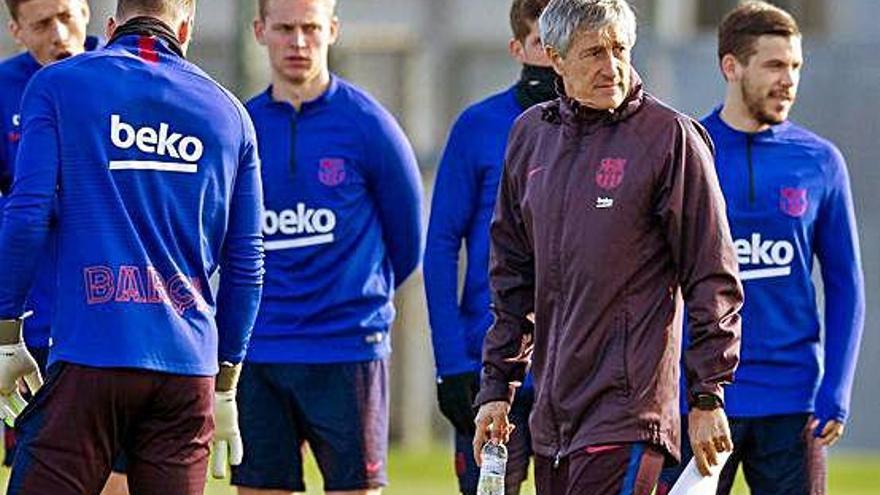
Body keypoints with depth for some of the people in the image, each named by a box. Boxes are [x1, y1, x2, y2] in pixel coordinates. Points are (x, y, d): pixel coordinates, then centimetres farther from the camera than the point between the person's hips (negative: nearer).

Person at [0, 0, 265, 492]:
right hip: (190, 369, 3)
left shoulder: (58, 85, 4)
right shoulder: (228, 112, 14)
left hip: (92, 356, -3)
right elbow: (246, 264, 15)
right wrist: (226, 383, 21)